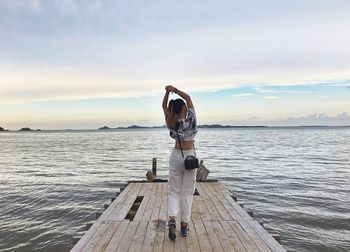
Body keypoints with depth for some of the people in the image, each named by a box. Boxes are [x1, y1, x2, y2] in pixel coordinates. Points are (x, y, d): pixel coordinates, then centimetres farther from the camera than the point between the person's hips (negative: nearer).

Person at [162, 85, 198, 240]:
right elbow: (188, 98, -2)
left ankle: (172, 220, -10)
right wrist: (175, 90, -8)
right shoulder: (191, 119, -12)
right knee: (187, 192, 8)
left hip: (176, 156, 1)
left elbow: (164, 106, 5)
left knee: (173, 191, 10)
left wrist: (167, 92, -7)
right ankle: (184, 225, 12)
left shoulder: (171, 123, -7)